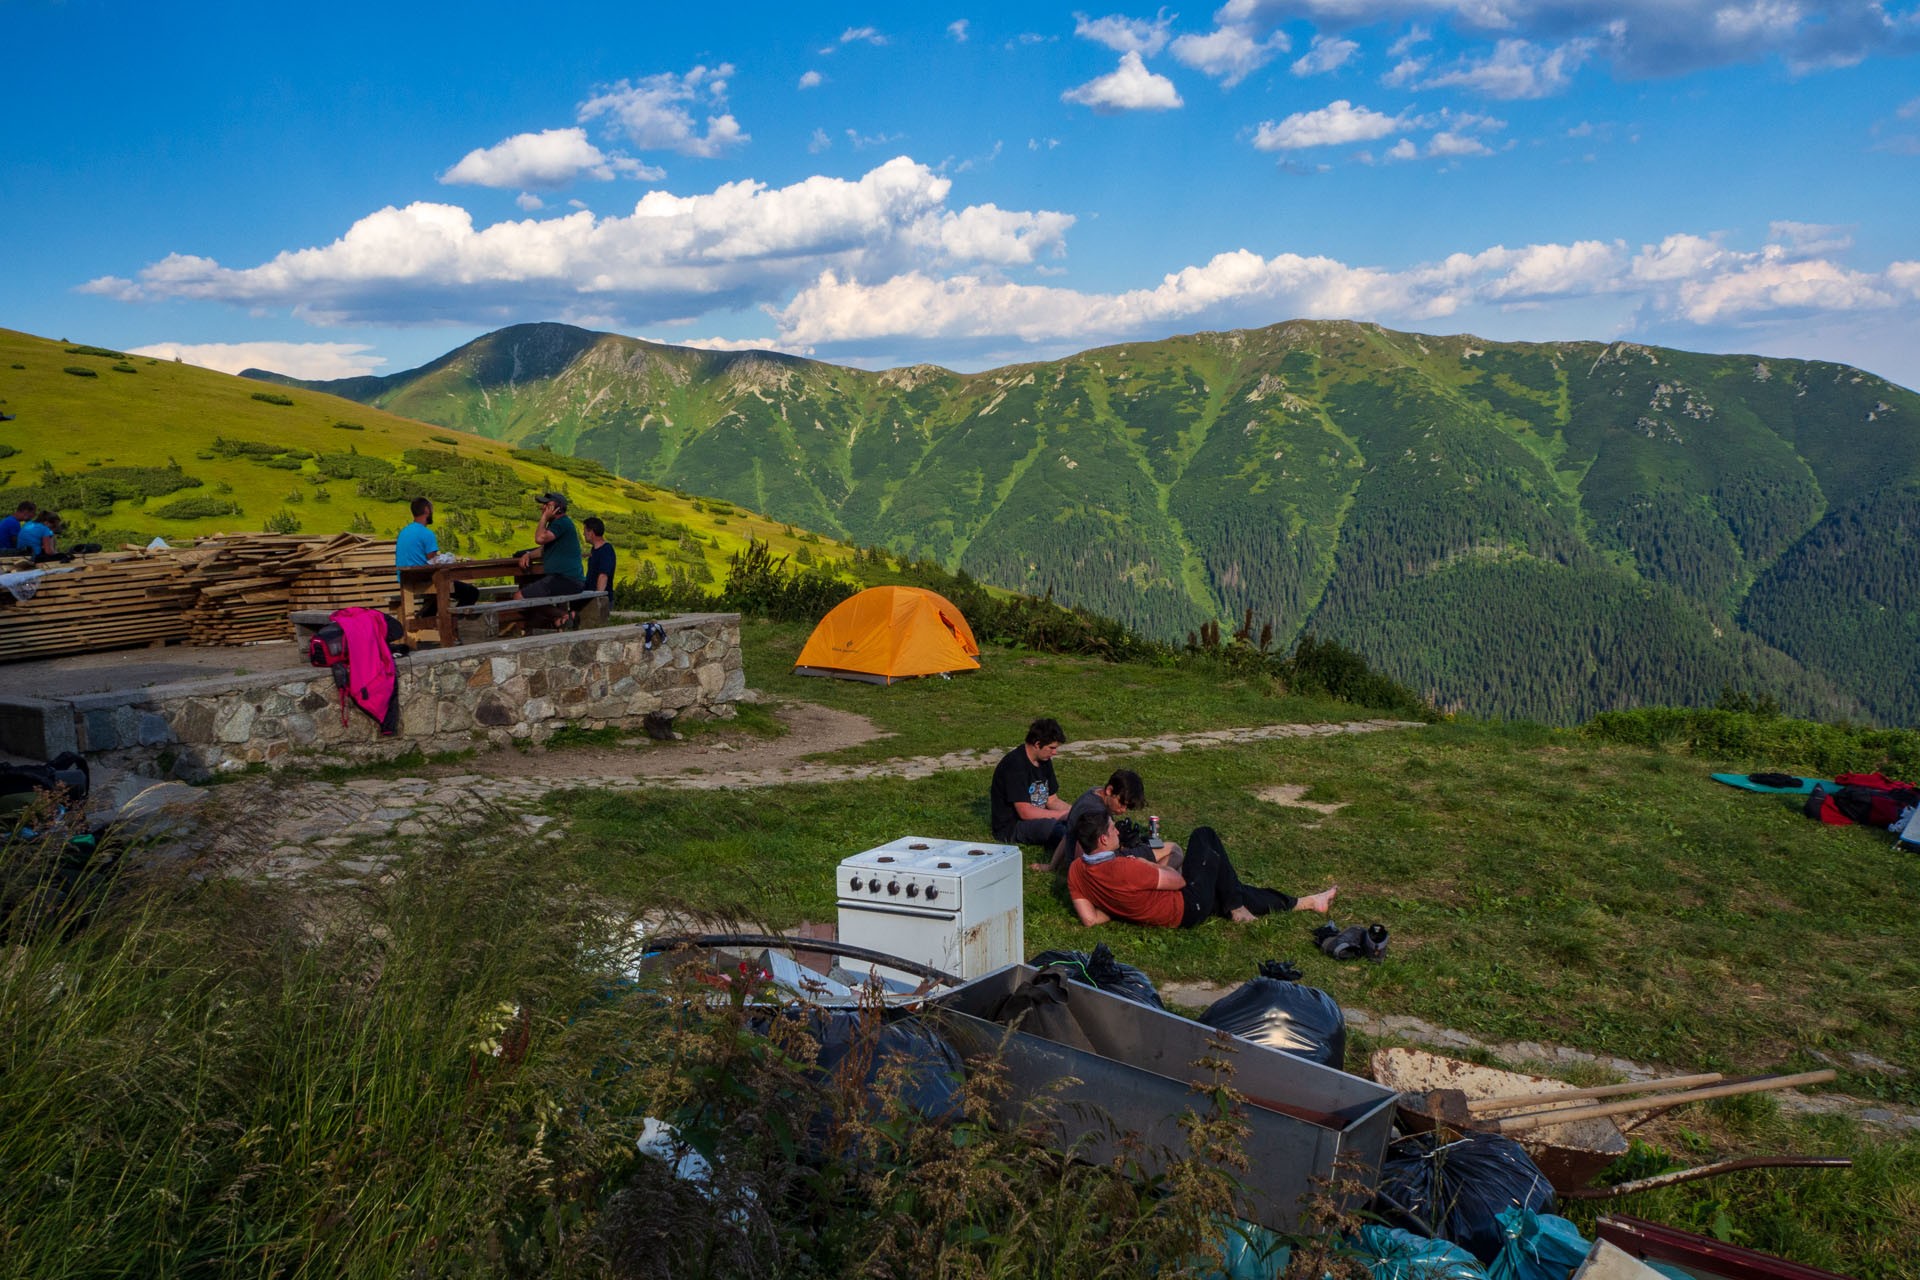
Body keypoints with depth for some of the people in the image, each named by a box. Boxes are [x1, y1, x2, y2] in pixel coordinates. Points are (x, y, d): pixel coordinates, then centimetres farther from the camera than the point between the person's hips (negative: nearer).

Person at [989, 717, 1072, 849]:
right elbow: (1025, 812, -24)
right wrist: (1065, 814, -20)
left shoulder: (1044, 761, 9)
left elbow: (1053, 800, 16)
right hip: (1010, 827, -9)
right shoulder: (1014, 765, -20)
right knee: (1054, 826, -38)